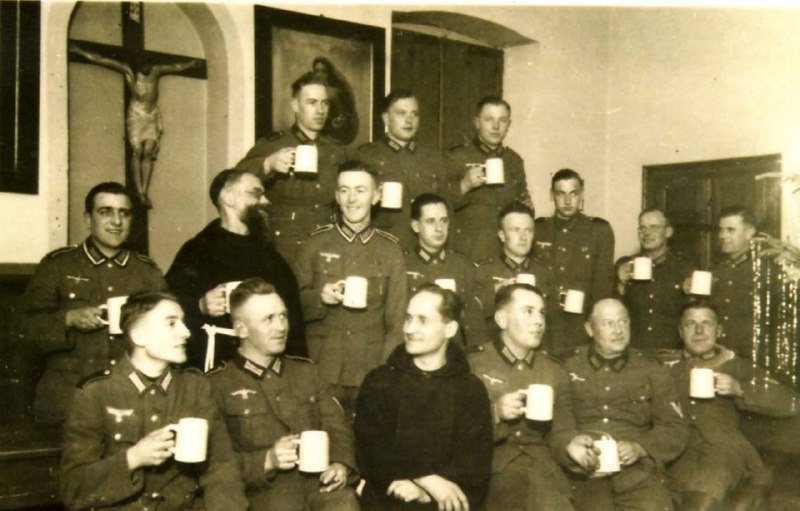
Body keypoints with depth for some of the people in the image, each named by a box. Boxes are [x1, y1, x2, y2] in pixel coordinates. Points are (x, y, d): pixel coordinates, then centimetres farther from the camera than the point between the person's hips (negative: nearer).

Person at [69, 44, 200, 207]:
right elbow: (100, 59, 8)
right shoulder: (128, 70, 6)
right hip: (136, 115, -2)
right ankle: (139, 193, -13)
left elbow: (177, 67, 29)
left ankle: (144, 192, -13)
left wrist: (191, 63, 41)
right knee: (137, 152, -10)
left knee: (149, 153, -9)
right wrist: (79, 51, 8)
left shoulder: (156, 70, 13)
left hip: (153, 116, 2)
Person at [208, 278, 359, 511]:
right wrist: (266, 461, -15)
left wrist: (341, 463, -2)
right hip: (265, 490, -3)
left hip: (321, 483, 4)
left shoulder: (305, 370, 21)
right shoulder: (218, 384, 5)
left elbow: (337, 426, 18)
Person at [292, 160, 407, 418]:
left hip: (371, 376, 0)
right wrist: (320, 297, -12)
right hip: (321, 373, 0)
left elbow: (397, 321, 9)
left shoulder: (390, 250, 7)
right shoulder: (316, 243, 7)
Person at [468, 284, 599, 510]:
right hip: (492, 464, -3)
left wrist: (570, 445, -8)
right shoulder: (473, 362, 4)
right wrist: (495, 413, -14)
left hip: (540, 464, 3)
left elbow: (559, 432, 13)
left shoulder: (555, 370, 16)